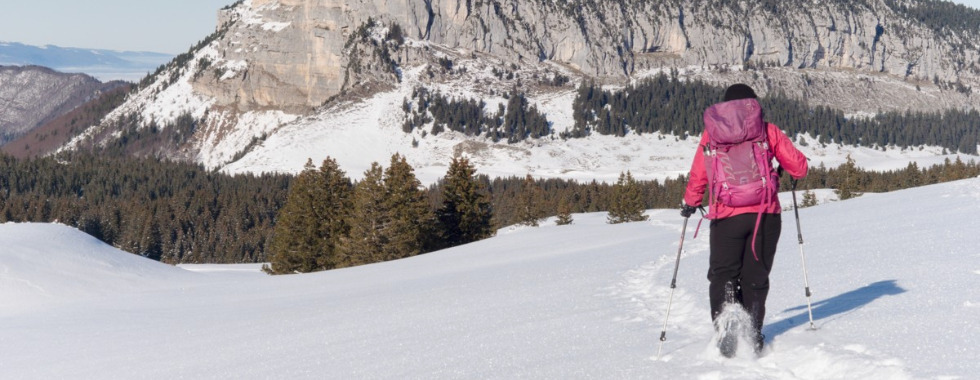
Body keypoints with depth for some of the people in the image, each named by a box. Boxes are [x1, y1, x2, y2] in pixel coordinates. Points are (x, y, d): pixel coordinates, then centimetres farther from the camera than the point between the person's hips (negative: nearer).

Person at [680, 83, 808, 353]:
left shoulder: (711, 134, 6)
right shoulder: (768, 131, 6)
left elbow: (698, 176, 10)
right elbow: (799, 167, 6)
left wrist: (690, 203, 28)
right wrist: (784, 166, 29)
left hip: (727, 216, -1)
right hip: (765, 215, 1)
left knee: (722, 277, 8)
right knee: (755, 278, 12)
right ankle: (752, 335, 9)